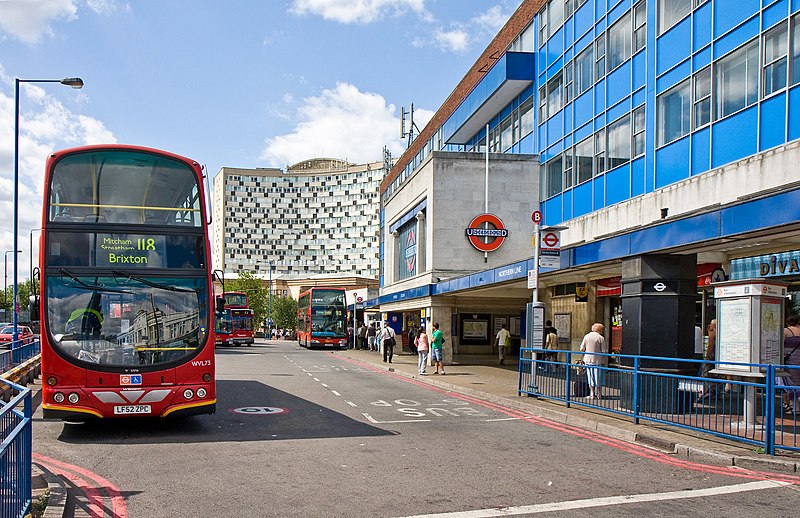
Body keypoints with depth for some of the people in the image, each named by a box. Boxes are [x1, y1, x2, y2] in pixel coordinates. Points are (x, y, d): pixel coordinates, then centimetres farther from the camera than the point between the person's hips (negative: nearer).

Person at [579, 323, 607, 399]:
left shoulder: (586, 336, 5)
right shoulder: (601, 338, -7)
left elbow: (582, 349, 6)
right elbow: (604, 351, -8)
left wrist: (584, 358, 17)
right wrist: (605, 361, 1)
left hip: (588, 360, 3)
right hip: (598, 360, -3)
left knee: (590, 378, 9)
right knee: (598, 378, 6)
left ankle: (592, 394, 9)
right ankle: (598, 394, 12)